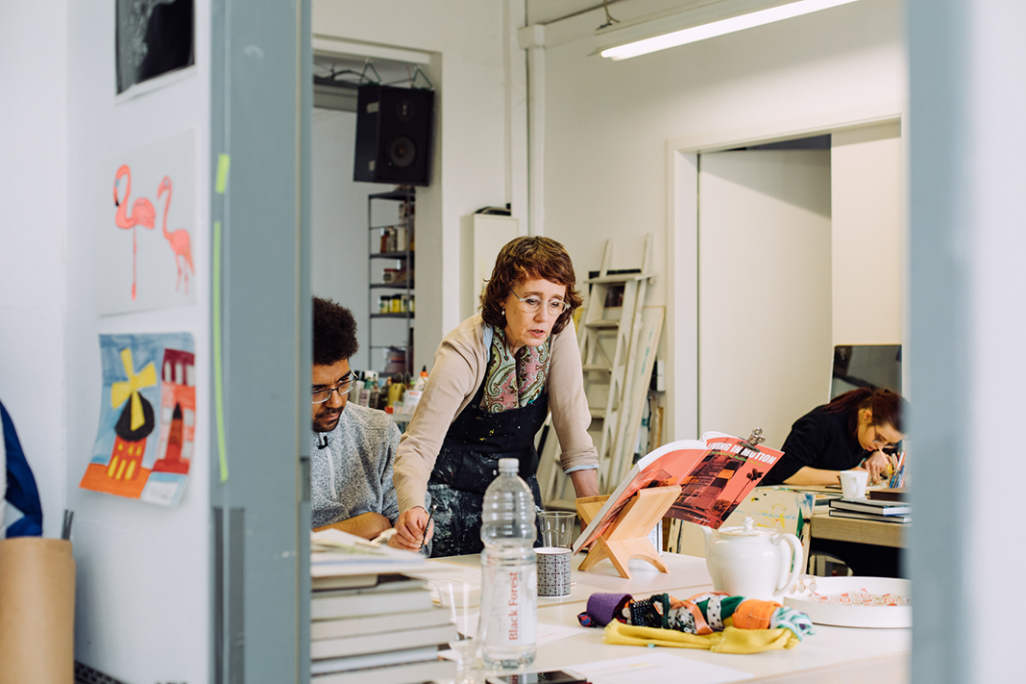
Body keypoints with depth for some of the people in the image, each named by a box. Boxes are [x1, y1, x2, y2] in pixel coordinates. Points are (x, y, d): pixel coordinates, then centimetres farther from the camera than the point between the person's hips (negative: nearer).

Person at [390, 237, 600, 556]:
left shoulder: (559, 330, -13)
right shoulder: (464, 353, -25)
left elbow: (572, 421, -10)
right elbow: (418, 446, -27)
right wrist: (413, 508, -47)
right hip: (454, 490, -4)